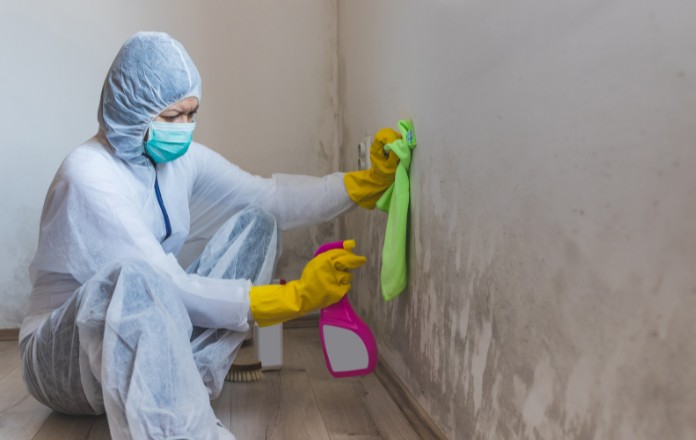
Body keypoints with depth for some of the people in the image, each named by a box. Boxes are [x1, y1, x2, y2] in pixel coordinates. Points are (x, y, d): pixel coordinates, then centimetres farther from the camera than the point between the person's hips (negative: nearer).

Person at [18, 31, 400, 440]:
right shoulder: (89, 173, -23)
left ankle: (184, 383, -19)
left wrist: (370, 180, -14)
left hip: (154, 334, 7)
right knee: (133, 275, -40)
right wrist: (293, 296, -32)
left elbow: (271, 197, -3)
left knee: (256, 224, -6)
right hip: (62, 354, -7)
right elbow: (165, 286, -29)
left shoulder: (183, 159, 0)